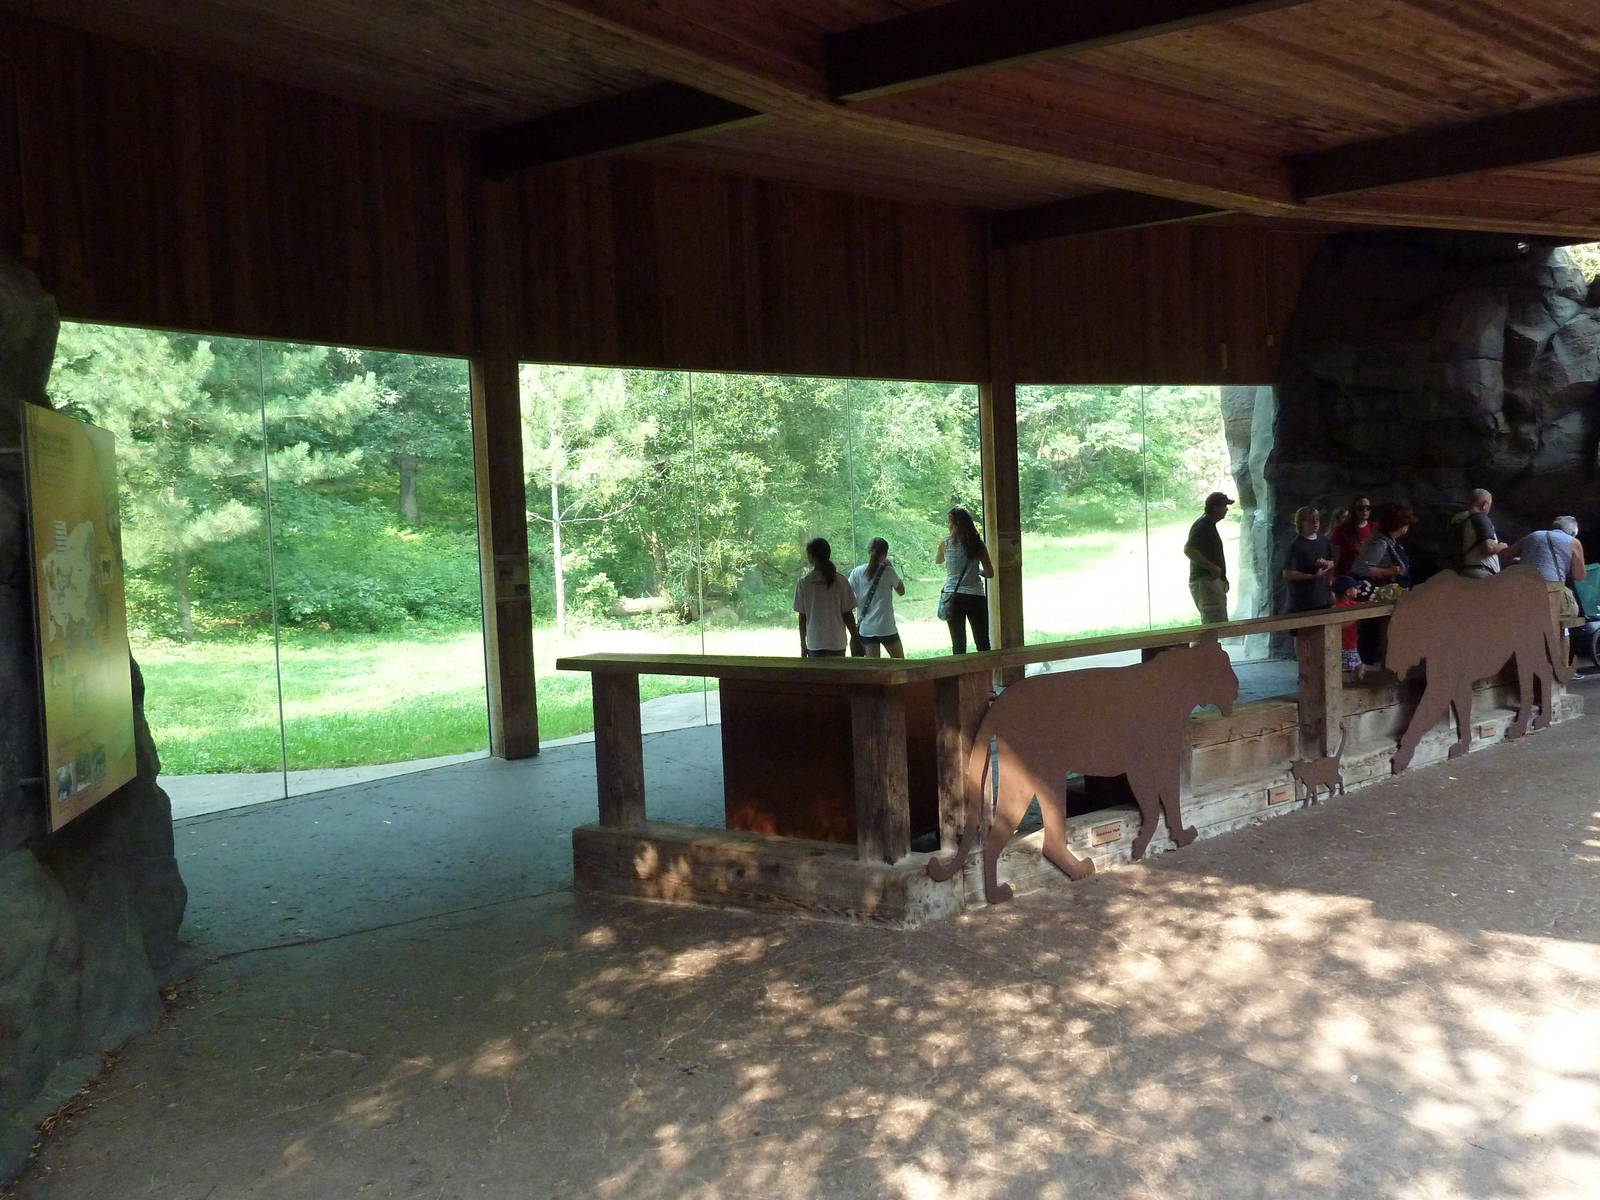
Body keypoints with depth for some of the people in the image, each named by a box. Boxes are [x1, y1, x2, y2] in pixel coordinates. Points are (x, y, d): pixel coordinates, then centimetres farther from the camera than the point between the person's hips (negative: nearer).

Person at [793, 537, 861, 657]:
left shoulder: (804, 582, -5)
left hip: (814, 644, 0)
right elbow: (847, 614, -2)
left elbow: (802, 617, -1)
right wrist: (855, 636, 10)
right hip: (838, 643, 0)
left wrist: (803, 644, 8)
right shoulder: (840, 581, -4)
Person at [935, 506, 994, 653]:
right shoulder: (978, 544, -3)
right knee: (983, 644, 8)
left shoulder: (945, 544, -3)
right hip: (975, 597, 0)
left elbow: (937, 560, 18)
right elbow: (990, 573, -2)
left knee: (958, 644, 7)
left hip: (953, 597, 0)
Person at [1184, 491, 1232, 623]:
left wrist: (1222, 578, 22)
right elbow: (1188, 550, -27)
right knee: (1216, 624, -16)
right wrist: (1212, 567, -24)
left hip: (1213, 581, 11)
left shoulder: (1209, 525, 19)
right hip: (1205, 582, -11)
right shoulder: (1202, 526, -13)